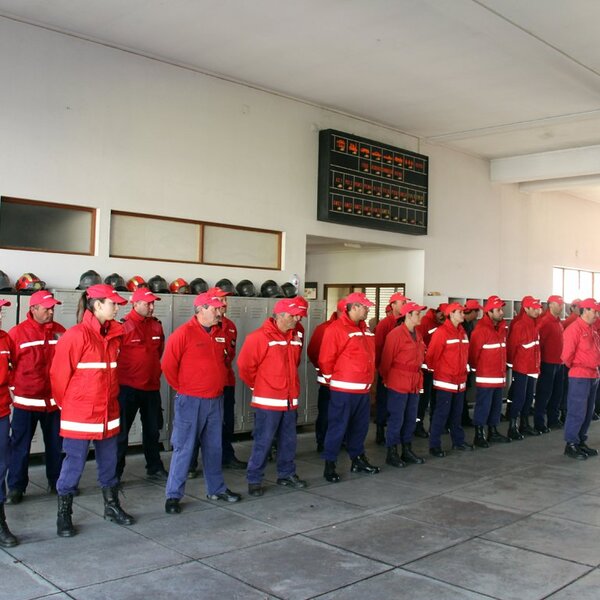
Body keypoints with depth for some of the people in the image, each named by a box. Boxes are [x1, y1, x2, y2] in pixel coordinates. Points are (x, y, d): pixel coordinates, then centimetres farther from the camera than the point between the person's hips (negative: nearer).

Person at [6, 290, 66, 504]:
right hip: (25, 400, -3)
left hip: (54, 400, 3)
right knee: (20, 446, 5)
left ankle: (55, 482, 27)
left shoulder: (59, 331, 3)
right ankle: (16, 487, 16)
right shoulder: (17, 332, -6)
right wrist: (14, 389, -5)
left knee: (55, 444, 13)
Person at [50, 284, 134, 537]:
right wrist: (67, 404, 0)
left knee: (108, 463, 15)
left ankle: (112, 507, 30)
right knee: (74, 464, 3)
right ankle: (63, 516, 17)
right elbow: (59, 374, -11)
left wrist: (110, 398, 15)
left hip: (108, 412, 6)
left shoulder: (115, 334, 5)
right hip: (80, 415, -6)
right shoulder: (76, 335, -16)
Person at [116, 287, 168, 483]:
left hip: (152, 387, 6)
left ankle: (155, 469, 30)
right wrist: (121, 376, -5)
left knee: (152, 430, 16)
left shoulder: (156, 325, 5)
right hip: (127, 388, -6)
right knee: (121, 432, 4)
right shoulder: (123, 326, -14)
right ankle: (115, 473, 14)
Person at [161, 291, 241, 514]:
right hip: (190, 401, -6)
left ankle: (216, 488, 28)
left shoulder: (219, 334, 8)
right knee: (183, 448, -1)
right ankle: (173, 495, 9)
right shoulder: (183, 333, -12)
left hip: (215, 400, 6)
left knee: (214, 447, 16)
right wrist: (182, 388, -3)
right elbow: (168, 365, -11)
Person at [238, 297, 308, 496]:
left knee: (289, 440, 15)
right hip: (268, 401, -7)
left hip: (290, 400, 7)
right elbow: (244, 366, -12)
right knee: (263, 442, 0)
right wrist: (257, 385, 0)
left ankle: (287, 474, 30)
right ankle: (254, 480, 12)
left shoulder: (295, 337, 8)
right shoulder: (259, 337, -15)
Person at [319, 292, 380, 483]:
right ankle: (329, 465, 9)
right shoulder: (336, 329, -14)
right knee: (338, 427, -1)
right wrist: (333, 379, -4)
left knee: (360, 426, 16)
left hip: (363, 389, 8)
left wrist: (368, 380, 16)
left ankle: (358, 460, 30)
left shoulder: (365, 329, 13)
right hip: (343, 390, -8)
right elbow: (326, 359, -14)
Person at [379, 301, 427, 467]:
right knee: (396, 419, -1)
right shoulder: (396, 334, -15)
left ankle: (407, 450, 26)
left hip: (414, 384, 8)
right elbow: (386, 359, -12)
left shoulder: (417, 335, 10)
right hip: (398, 384, -8)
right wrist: (386, 378, -3)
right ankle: (391, 453, 9)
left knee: (411, 419, 14)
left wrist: (418, 376, 15)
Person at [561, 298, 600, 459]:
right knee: (577, 412, -6)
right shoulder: (574, 328, -14)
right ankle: (571, 444, 2)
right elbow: (567, 354, -15)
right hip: (579, 376, -9)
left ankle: (580, 442, 23)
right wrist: (574, 366, 1)